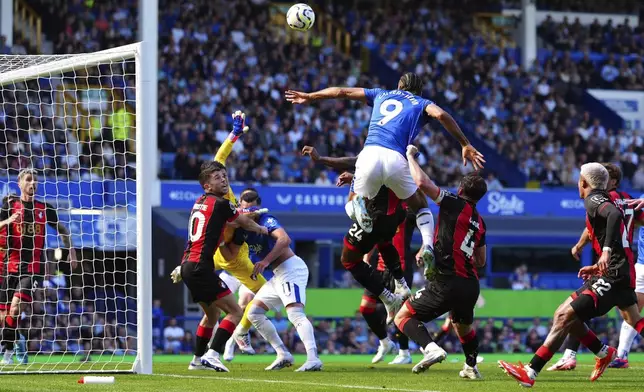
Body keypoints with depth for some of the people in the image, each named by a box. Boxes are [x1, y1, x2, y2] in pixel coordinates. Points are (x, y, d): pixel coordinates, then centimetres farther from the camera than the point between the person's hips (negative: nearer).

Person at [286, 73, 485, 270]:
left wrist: (309, 96, 50)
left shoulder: (381, 95, 30)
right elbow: (441, 115, -1)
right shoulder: (421, 103, 21)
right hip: (396, 158, -1)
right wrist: (465, 145, 1)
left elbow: (341, 91, 36)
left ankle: (360, 204, -13)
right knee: (420, 206, 20)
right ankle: (427, 243, -9)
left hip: (369, 154, 1)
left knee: (356, 201, 25)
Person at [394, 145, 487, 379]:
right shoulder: (479, 222, 16)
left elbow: (422, 182, -16)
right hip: (470, 286, 7)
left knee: (403, 317, 0)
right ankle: (471, 367, 46)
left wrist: (410, 156, 0)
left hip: (446, 282, -7)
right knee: (463, 325, 35)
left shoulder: (454, 204, -5)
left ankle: (431, 349, -23)